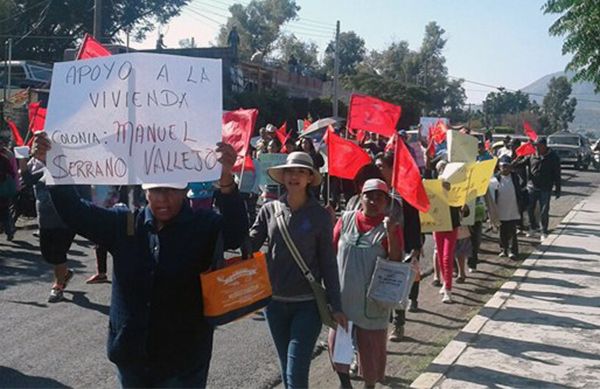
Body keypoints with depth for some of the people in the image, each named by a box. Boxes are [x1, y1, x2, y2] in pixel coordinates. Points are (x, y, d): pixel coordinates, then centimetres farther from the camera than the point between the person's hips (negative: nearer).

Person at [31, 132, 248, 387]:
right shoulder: (124, 224, 2)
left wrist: (226, 182, -48)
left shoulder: (204, 226, -10)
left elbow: (236, 232, -29)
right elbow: (74, 212, 1)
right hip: (130, 356, 4)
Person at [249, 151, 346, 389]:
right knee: (286, 370, 16)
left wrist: (335, 305, -2)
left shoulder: (320, 215, -5)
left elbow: (328, 262, -1)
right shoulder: (269, 210, 0)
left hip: (307, 304, -3)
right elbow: (249, 246, -5)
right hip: (274, 302, 3)